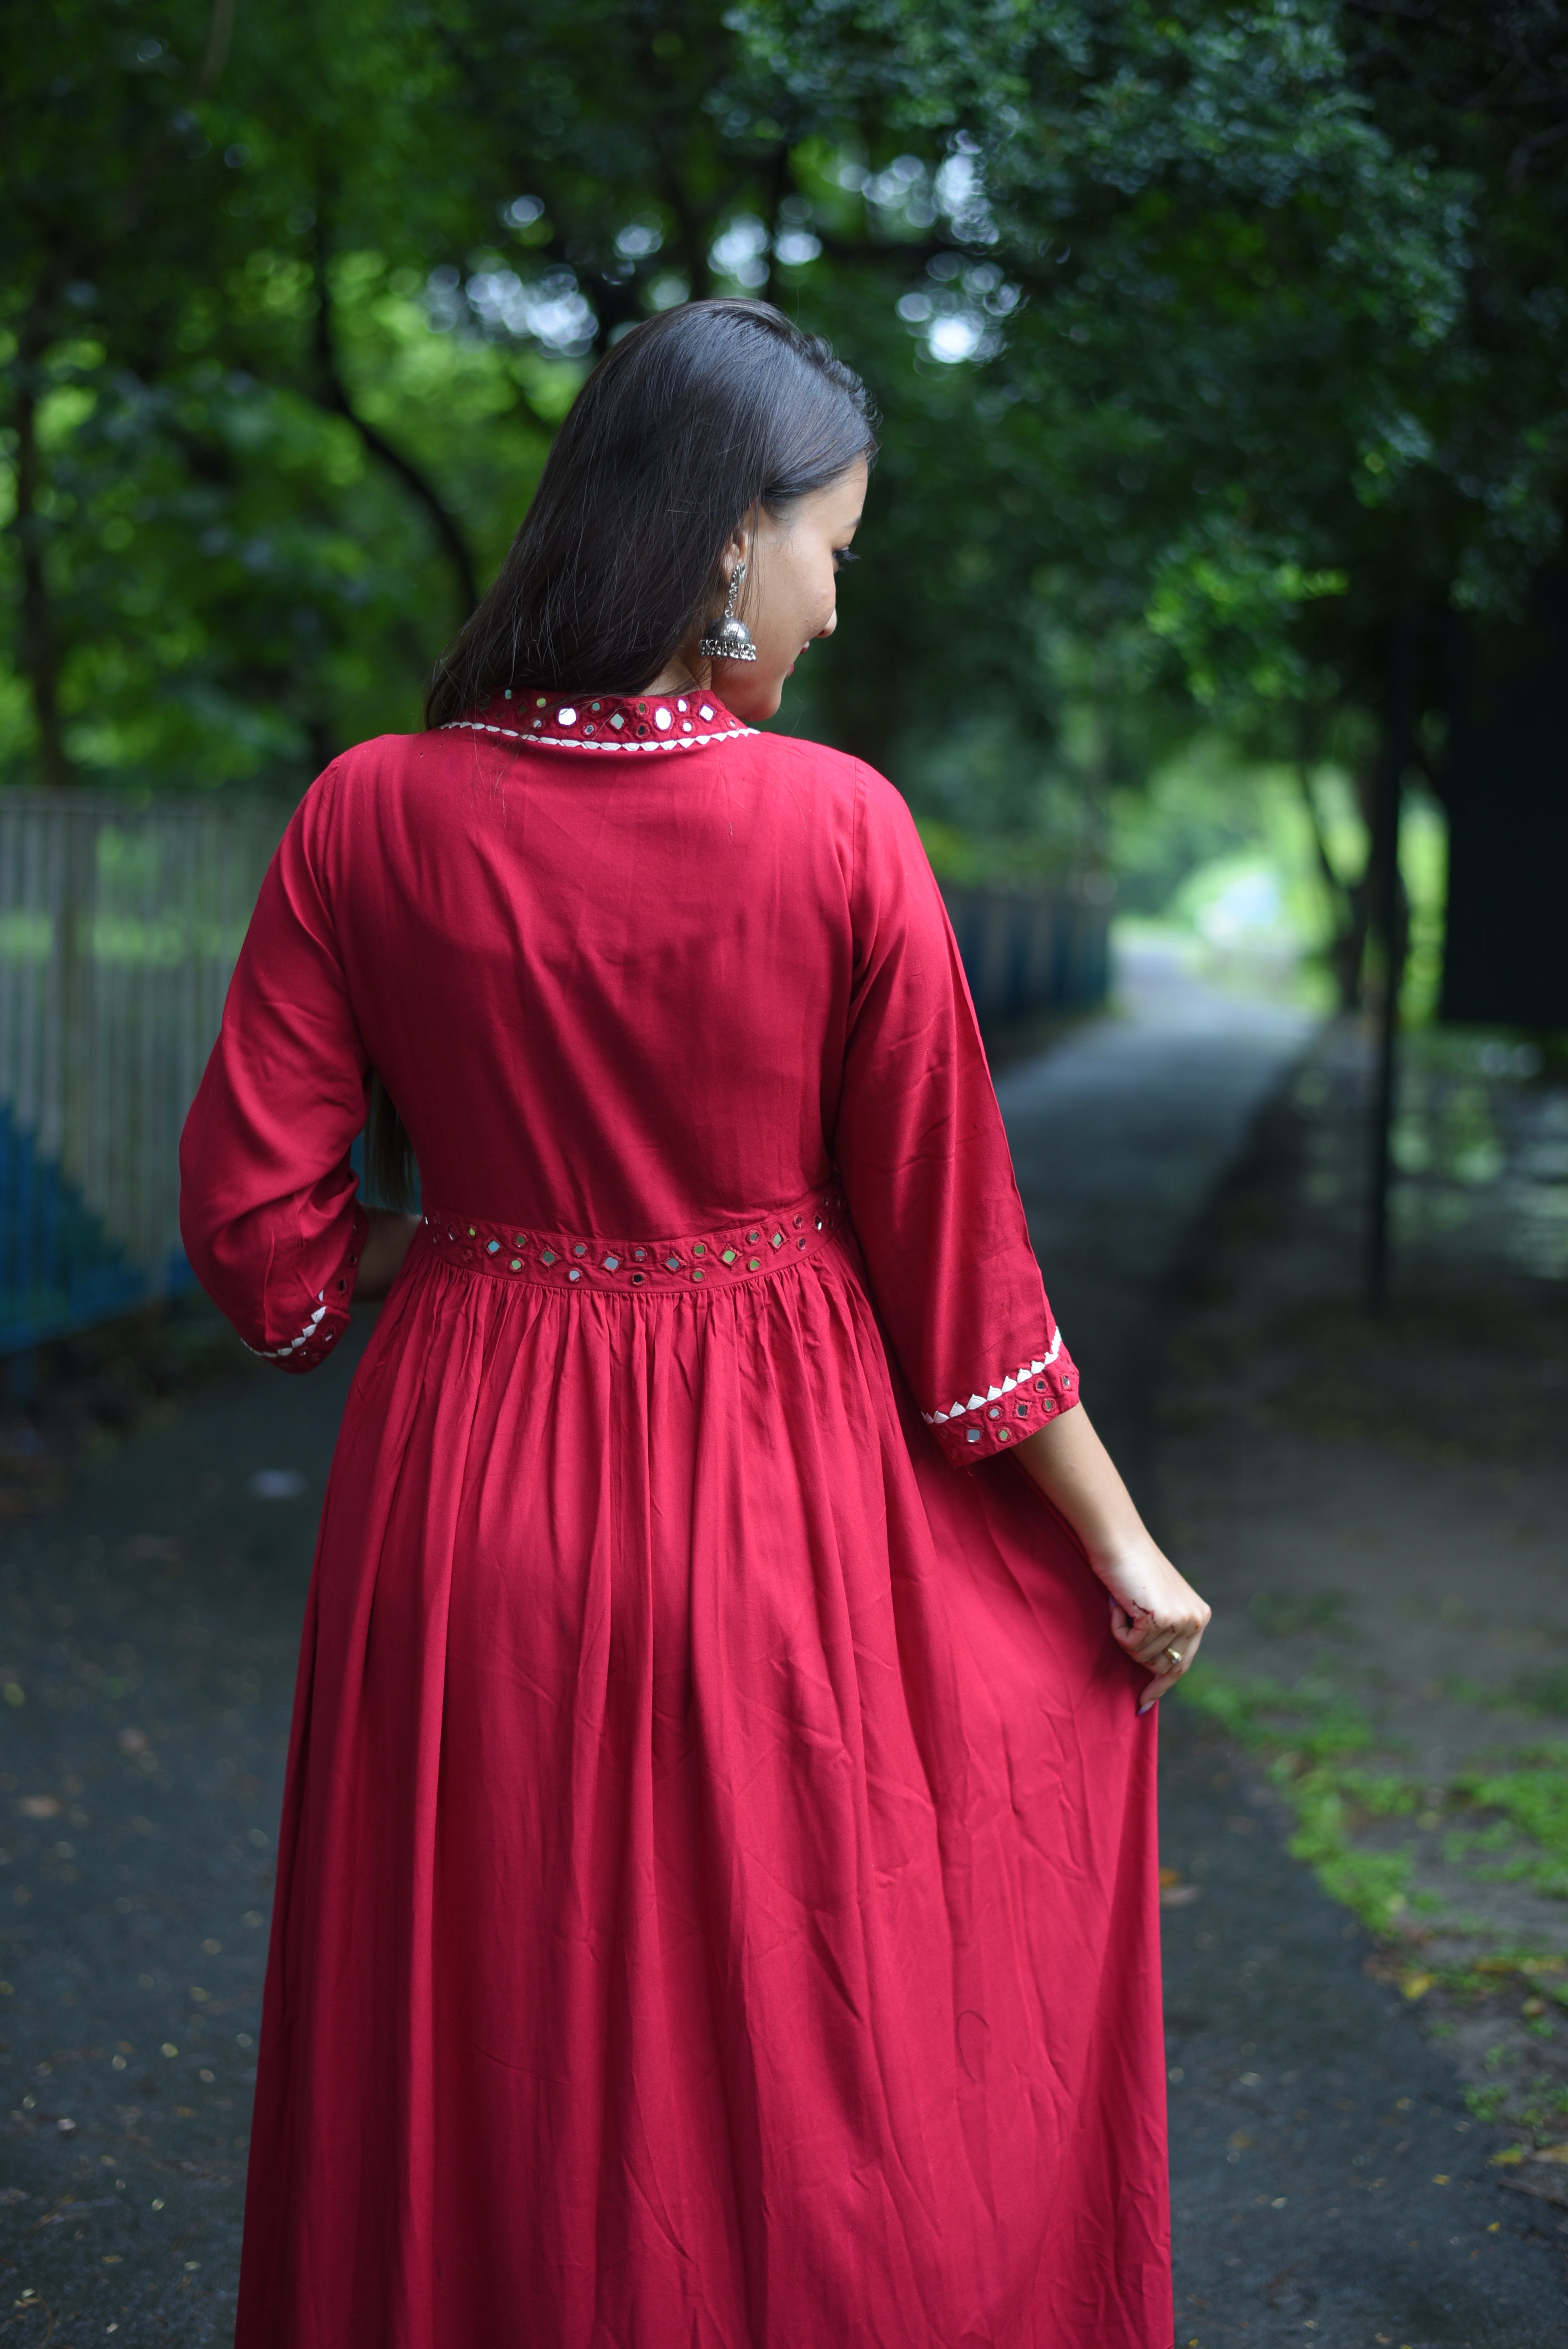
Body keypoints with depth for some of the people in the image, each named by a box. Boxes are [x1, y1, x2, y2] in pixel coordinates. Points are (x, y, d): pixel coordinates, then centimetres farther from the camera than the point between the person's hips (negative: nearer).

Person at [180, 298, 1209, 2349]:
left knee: (478, 2071, 18)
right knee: (798, 2053, 17)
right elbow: (951, 1238, -8)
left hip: (467, 1486, 2)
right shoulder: (838, 828, -13)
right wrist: (1123, 1543, 4)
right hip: (768, 1485, -2)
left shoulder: (372, 818, -8)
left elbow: (257, 1220, -6)